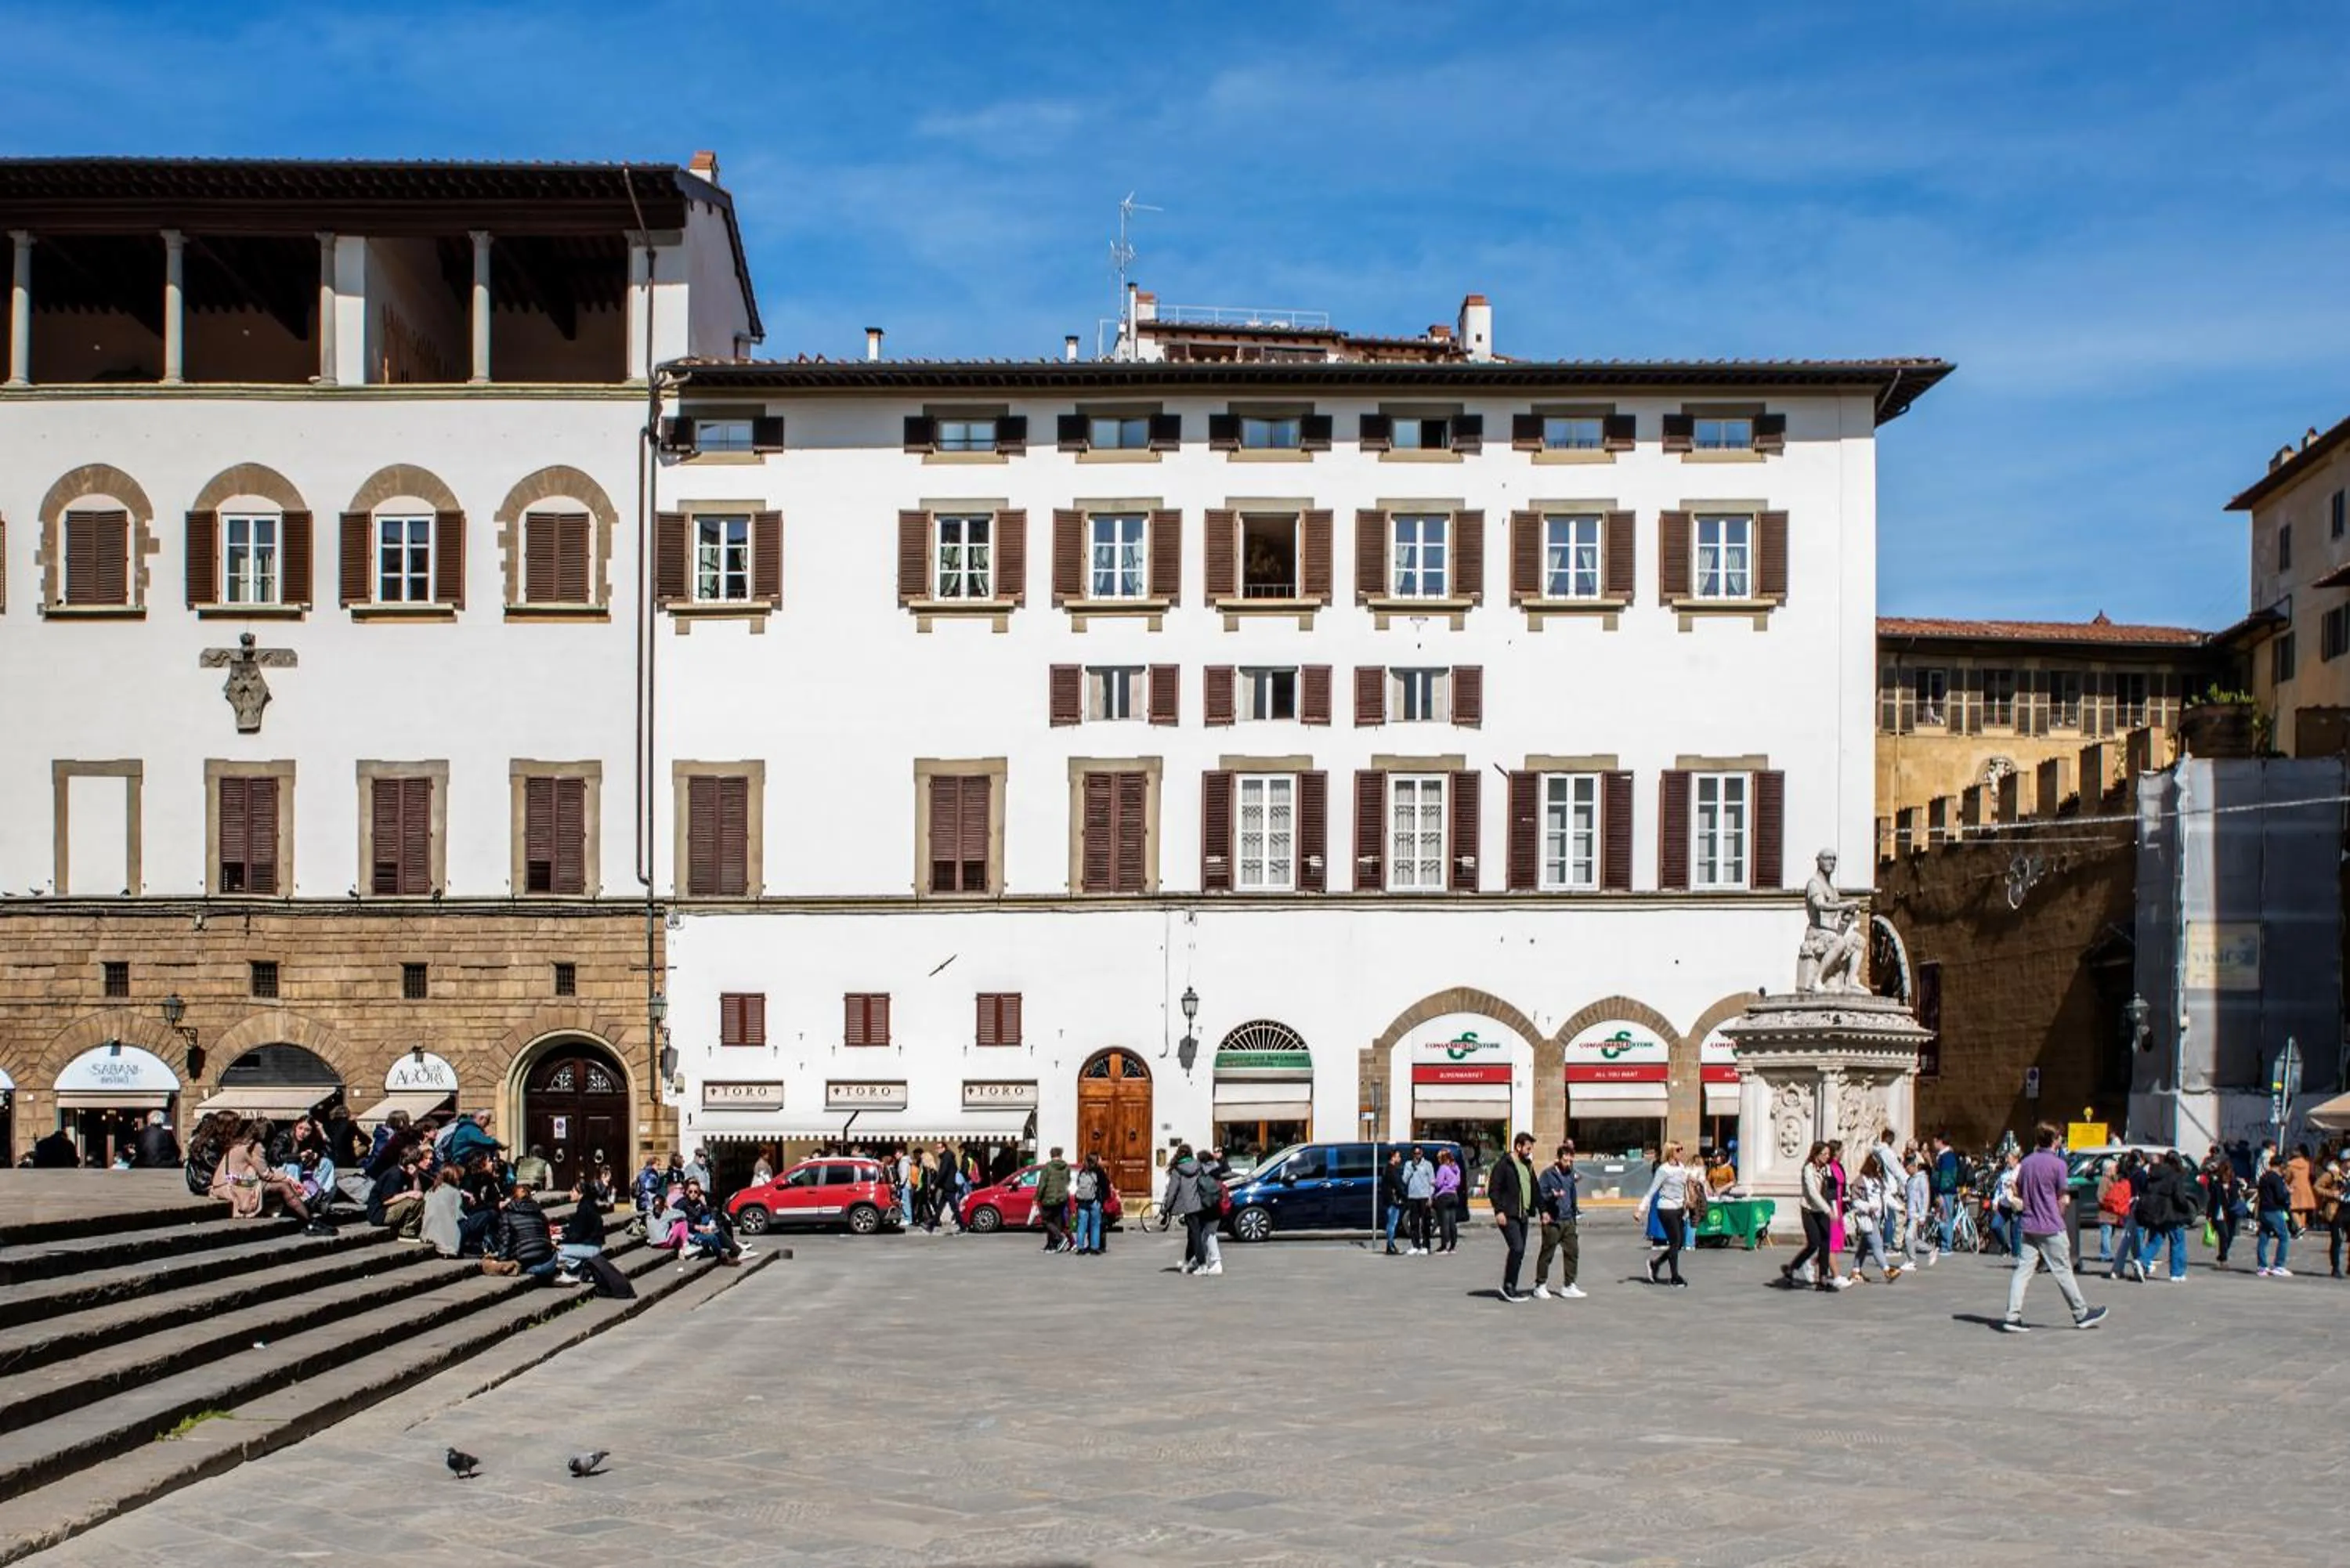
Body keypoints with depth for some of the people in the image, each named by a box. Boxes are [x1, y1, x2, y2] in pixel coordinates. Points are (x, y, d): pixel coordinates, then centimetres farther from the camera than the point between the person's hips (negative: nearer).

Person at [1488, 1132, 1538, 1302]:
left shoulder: (1527, 1165, 16)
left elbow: (1534, 1190, 23)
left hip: (1522, 1215, 8)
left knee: (1519, 1252, 8)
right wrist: (1499, 1211, -20)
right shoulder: (1504, 1164, -9)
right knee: (1517, 1248, -17)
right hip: (1508, 1216, -8)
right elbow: (1493, 1189, -12)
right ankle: (1508, 1286, -8)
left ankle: (1510, 1289, 14)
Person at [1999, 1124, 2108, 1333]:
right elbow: (2063, 1198, -9)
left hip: (2027, 1225, 5)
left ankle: (2012, 1317, -5)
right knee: (2063, 1271, 4)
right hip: (2051, 1228, -5)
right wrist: (2058, 1215, 8)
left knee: (2023, 1270, 2)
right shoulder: (2058, 1163, -10)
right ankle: (2082, 1314, 18)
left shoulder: (2026, 1162, 8)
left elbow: (2018, 1192, 14)